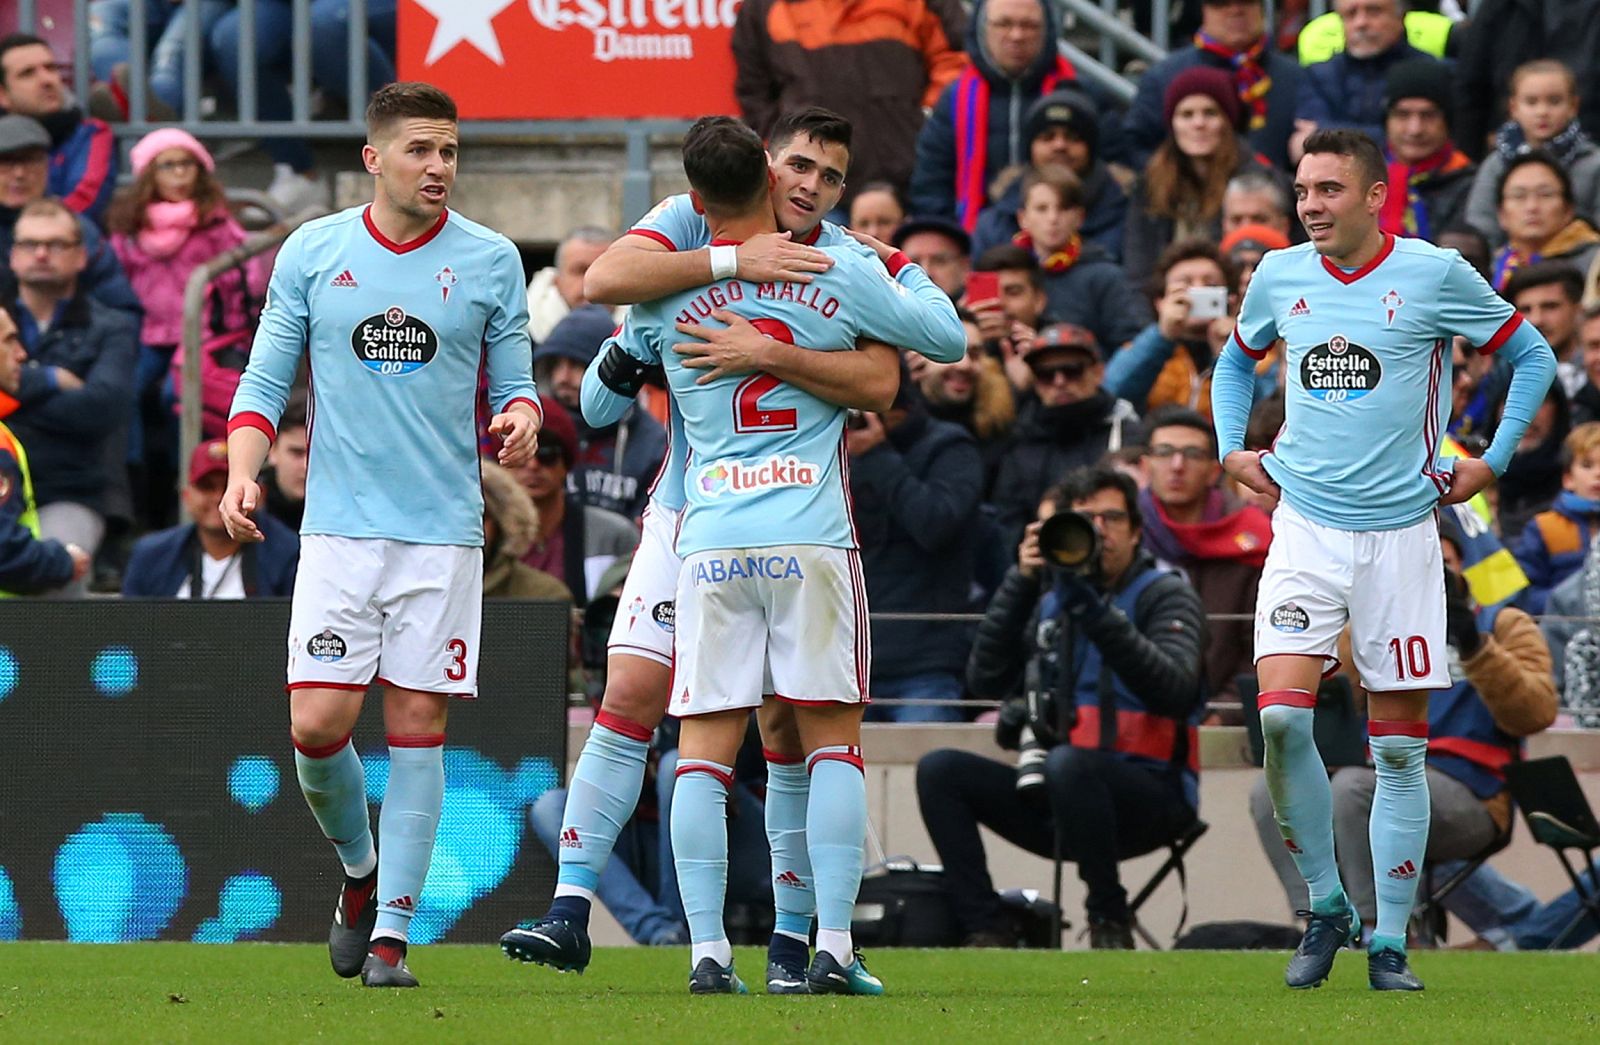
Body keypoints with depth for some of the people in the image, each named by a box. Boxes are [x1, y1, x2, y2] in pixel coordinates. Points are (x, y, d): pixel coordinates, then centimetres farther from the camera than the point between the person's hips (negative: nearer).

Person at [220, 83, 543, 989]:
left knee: (417, 728, -4)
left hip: (444, 531, 0)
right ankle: (360, 869, 21)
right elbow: (266, 380, 9)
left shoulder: (490, 260, 4)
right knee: (318, 725, -8)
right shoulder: (312, 252, 5)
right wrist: (243, 473, -6)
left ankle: (391, 930, 2)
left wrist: (522, 417, -13)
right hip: (340, 529, 0)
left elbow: (515, 382, 10)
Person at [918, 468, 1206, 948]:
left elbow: (1173, 692, -18)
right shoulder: (1049, 600, 15)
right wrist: (1020, 584, -6)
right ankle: (985, 933, -17)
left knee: (1066, 763, -36)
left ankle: (1109, 919, -19)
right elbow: (987, 680, 2)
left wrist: (1095, 612, -26)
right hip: (1055, 800, 5)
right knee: (939, 771, -11)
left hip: (1149, 795, -5)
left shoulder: (1165, 595, 0)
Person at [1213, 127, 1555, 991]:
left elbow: (1531, 355, 8)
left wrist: (1492, 462, 4)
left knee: (1398, 748, 1)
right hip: (1304, 525, 2)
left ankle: (1389, 943, 10)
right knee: (1281, 716, -16)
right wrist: (1232, 449, 13)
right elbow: (1236, 361, 26)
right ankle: (1325, 910, 1)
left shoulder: (1434, 274, -4)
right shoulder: (1280, 276, 5)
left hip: (1398, 534, -2)